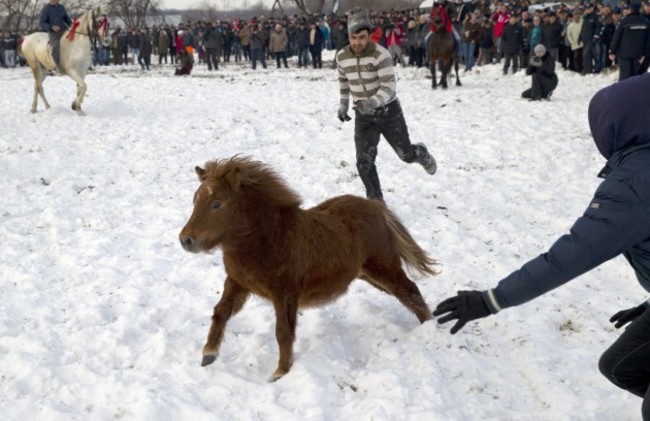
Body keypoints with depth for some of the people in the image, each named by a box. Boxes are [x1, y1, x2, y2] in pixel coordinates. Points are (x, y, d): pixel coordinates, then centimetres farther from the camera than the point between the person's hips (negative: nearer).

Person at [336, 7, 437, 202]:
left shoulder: (381, 54, -23)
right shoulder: (341, 56, -6)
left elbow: (389, 88, -29)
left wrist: (373, 103, -46)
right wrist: (343, 104, 18)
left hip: (388, 111, -3)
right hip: (363, 116, 3)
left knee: (407, 154, 12)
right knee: (364, 162, -11)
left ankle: (422, 154, 50)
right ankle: (375, 201, 5)